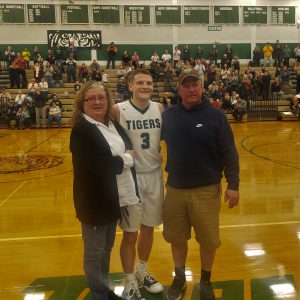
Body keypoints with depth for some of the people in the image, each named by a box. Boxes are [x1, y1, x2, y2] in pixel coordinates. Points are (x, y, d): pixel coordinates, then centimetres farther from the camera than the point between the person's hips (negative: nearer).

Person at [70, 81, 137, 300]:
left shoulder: (113, 124, 8)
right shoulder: (81, 130, -16)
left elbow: (129, 148, 11)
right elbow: (100, 164, -26)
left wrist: (126, 157, -9)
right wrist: (126, 159, -12)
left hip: (115, 197, 8)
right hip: (94, 200, -7)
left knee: (107, 248, 21)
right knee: (95, 252, 9)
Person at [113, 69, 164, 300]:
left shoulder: (159, 108, 2)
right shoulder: (118, 110, -11)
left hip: (155, 175, 4)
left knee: (149, 227, 17)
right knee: (130, 233, 6)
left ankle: (142, 272, 39)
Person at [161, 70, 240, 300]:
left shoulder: (216, 115, -7)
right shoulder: (169, 115, 1)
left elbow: (229, 153, -7)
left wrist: (233, 184, -10)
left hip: (206, 190, -2)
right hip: (175, 188, 2)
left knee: (208, 240, 9)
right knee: (176, 238, 14)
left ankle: (205, 282, 33)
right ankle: (180, 278, 37)